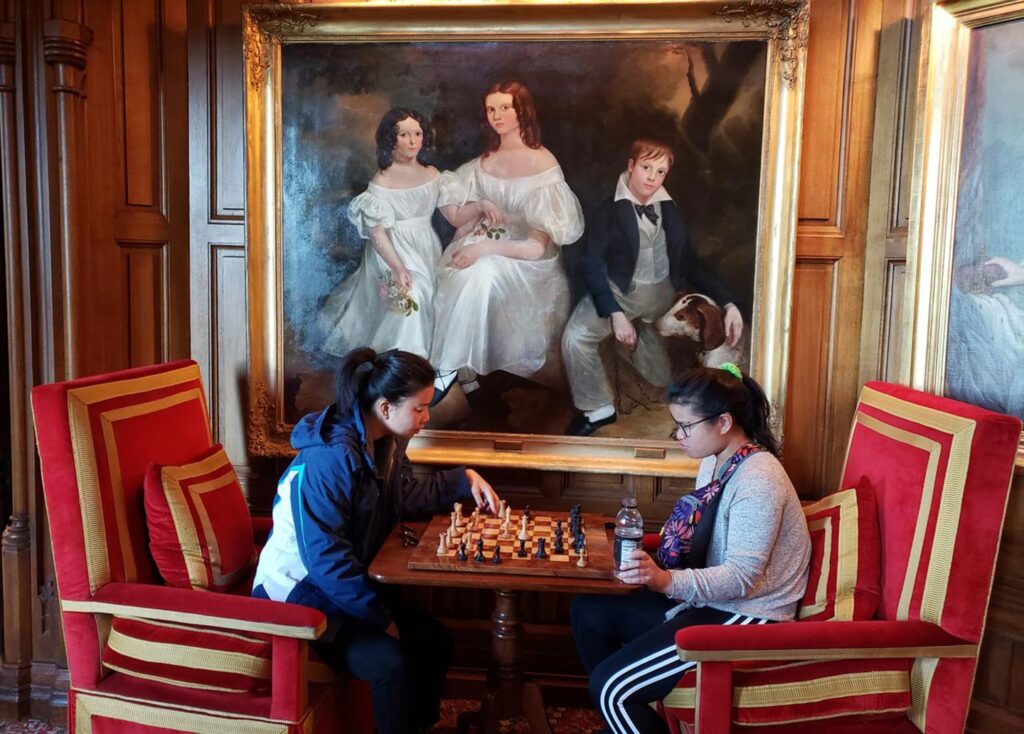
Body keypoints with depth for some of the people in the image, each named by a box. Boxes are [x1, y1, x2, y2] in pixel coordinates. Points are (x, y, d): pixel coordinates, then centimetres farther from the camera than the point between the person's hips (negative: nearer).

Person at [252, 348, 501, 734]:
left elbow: (404, 497, 16)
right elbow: (325, 558, -30)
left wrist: (464, 479, 3)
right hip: (300, 593, -9)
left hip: (349, 584, 9)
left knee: (435, 640, 4)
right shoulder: (330, 459, -29)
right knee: (391, 663, -26)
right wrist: (380, 618, -23)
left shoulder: (385, 442, 0)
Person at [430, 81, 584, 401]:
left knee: (481, 273, -35)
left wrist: (486, 248, -27)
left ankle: (450, 371, -26)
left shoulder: (542, 163, -8)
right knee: (459, 275, -28)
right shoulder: (484, 161, 10)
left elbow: (540, 244, -16)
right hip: (484, 247, 5)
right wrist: (480, 206, -9)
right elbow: (456, 216, 13)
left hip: (526, 257, -5)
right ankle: (464, 372, -22)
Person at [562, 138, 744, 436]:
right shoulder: (610, 211, -6)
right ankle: (599, 409, -8)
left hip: (662, 292, 4)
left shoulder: (669, 211, 6)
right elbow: (591, 263, -14)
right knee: (575, 337, -28)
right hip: (620, 290, -3)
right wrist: (615, 314, -25)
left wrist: (729, 303, -8)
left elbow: (691, 263, 5)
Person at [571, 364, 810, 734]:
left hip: (746, 620, -10)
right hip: (709, 602, 10)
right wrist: (654, 556, -2)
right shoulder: (715, 463, 7)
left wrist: (668, 581, -38)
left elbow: (742, 577, -27)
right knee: (588, 610, 8)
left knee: (609, 685, -17)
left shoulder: (758, 480, -23)